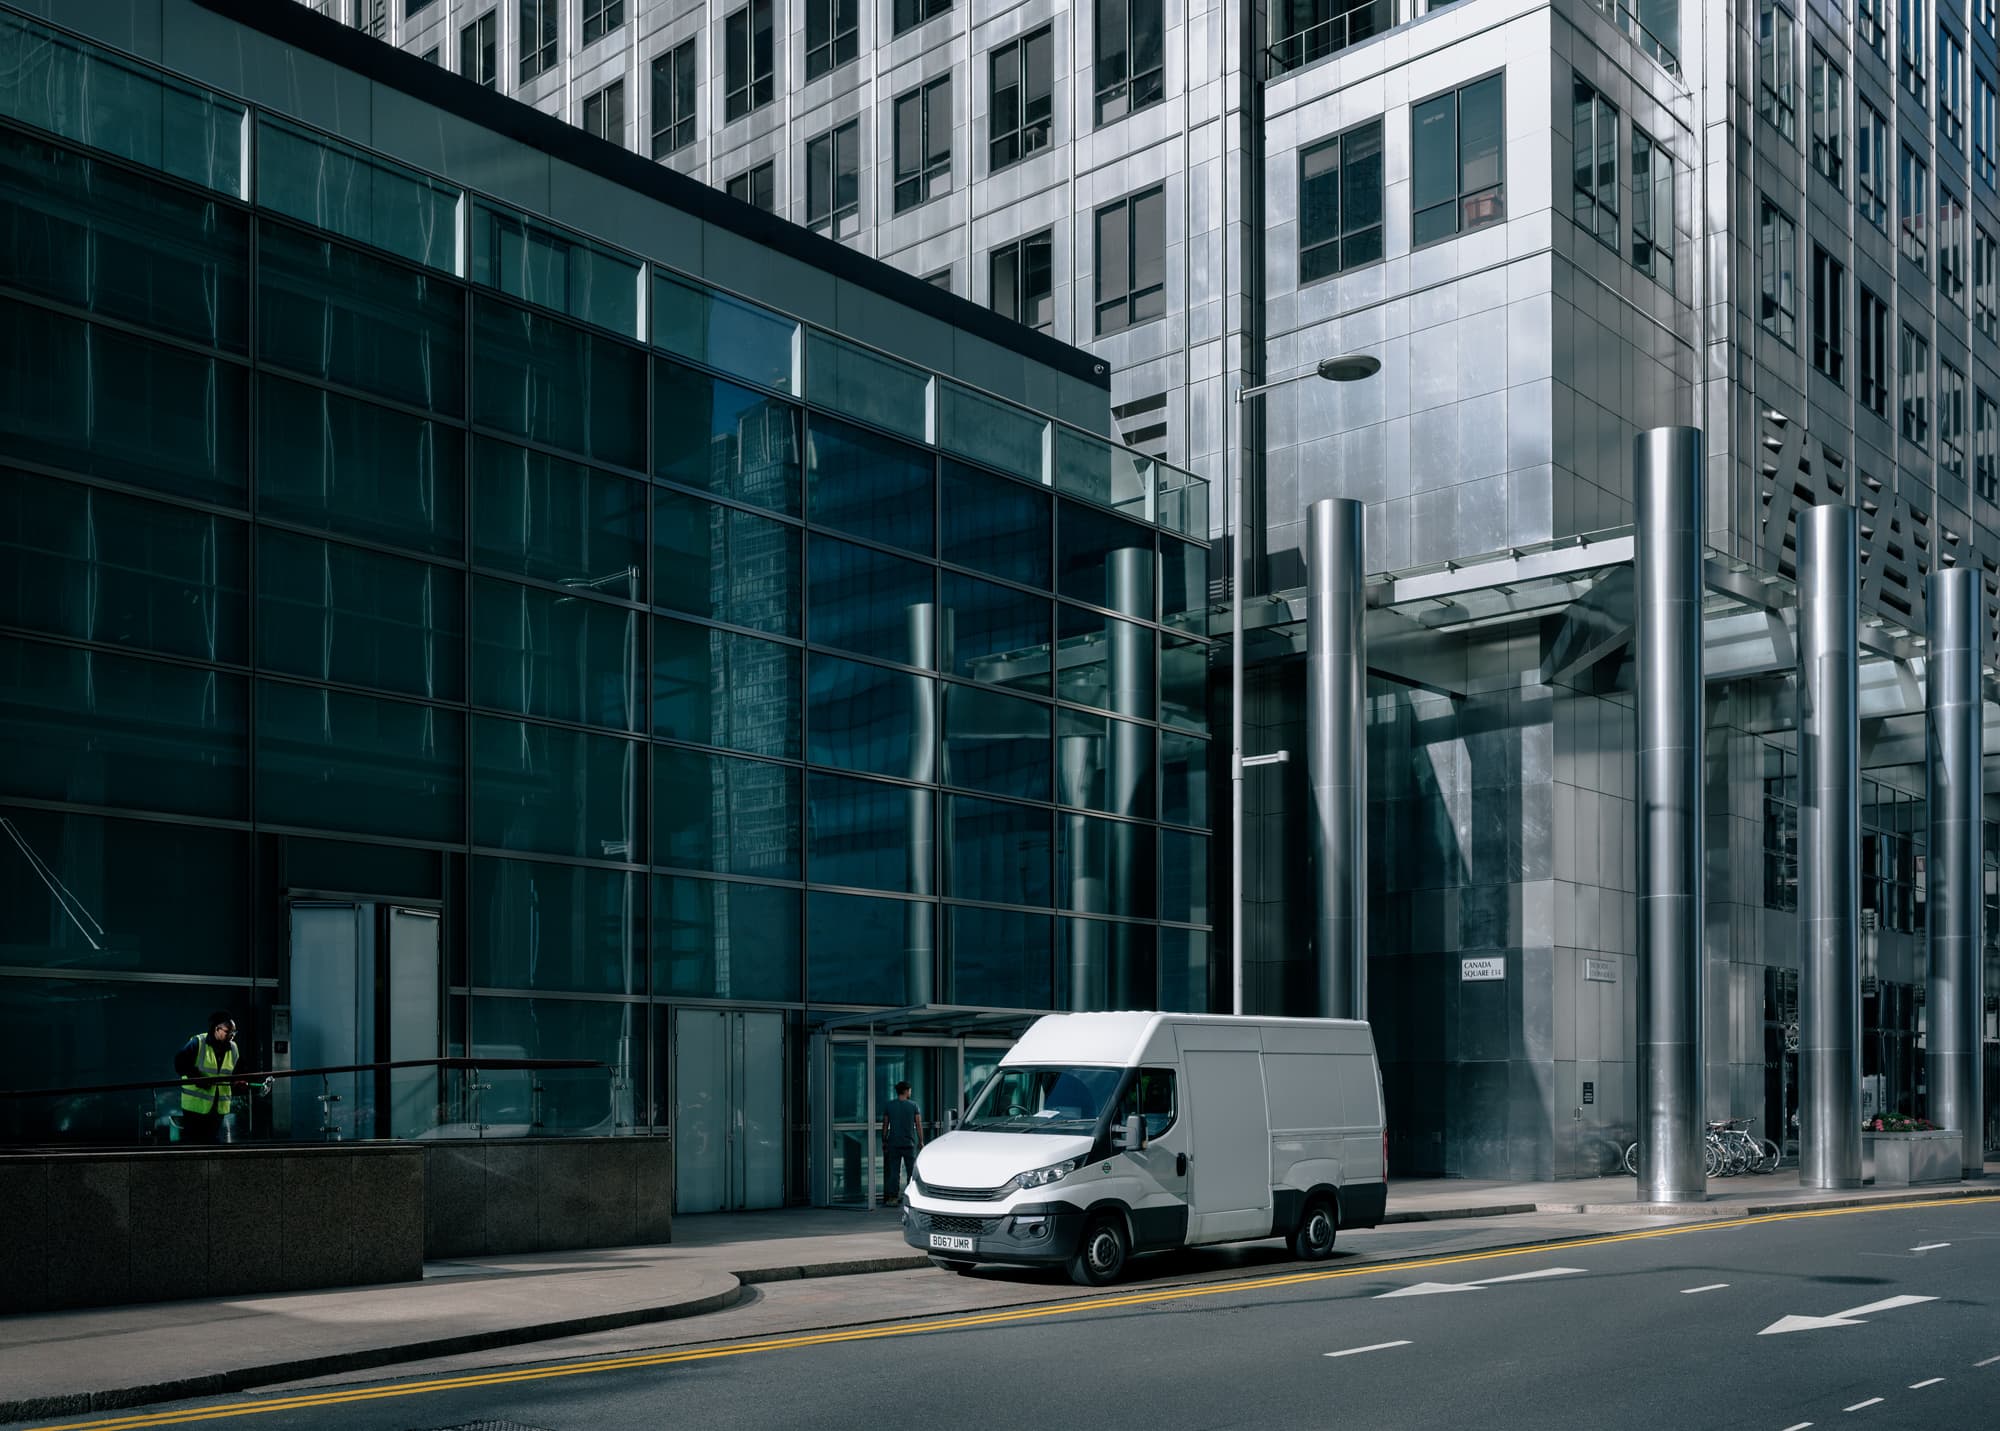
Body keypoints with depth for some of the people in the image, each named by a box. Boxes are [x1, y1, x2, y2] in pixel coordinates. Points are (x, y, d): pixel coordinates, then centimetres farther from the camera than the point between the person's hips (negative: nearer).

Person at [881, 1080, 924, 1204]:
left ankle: (893, 1196, -1)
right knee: (912, 1170, 7)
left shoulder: (889, 1106, 3)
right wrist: (921, 1141, 5)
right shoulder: (914, 1106, -2)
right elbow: (919, 1125, -2)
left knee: (894, 1171, 3)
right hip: (909, 1143, -1)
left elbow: (885, 1126, 5)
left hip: (894, 1143, 1)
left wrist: (884, 1141, 13)